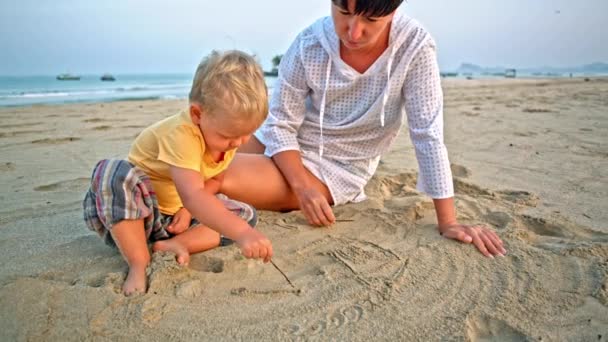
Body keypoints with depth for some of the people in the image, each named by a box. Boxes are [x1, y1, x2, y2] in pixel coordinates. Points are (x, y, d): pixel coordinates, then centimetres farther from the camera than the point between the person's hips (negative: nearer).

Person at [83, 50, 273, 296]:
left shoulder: (227, 132, -8)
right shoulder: (181, 134, -34)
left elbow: (214, 180, 5)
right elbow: (192, 196, -48)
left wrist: (189, 209, -14)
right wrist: (241, 232, -58)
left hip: (176, 216, 7)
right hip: (134, 211, -6)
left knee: (245, 215, -6)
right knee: (115, 175, -38)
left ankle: (171, 246, -19)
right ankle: (139, 264, -26)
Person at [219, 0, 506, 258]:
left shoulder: (414, 46, -22)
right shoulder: (309, 44, -17)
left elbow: (428, 135, -19)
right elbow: (280, 124, -11)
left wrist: (448, 223, -19)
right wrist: (302, 185, -27)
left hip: (336, 169, -4)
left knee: (221, 177, -24)